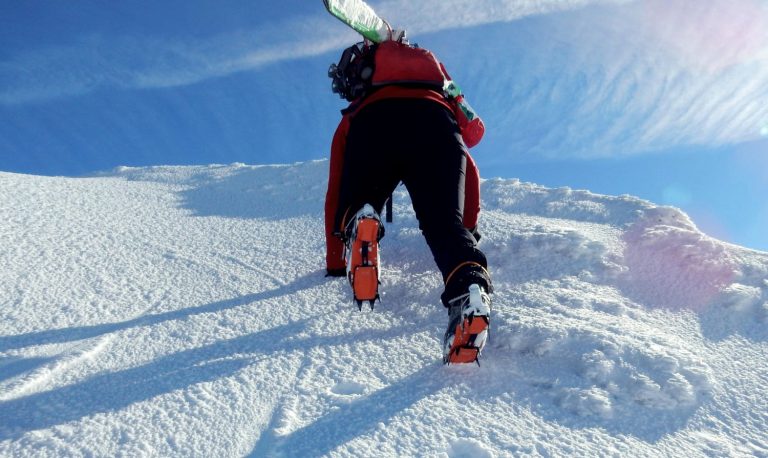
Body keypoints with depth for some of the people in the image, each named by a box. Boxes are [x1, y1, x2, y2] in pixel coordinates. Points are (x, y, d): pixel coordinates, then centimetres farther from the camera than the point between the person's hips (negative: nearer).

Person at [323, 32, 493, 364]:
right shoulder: (441, 100, 47)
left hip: (372, 124, 0)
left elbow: (335, 194, 40)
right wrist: (467, 232, 54)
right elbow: (469, 174, 44)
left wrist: (335, 265, 45)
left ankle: (358, 224, -21)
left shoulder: (355, 116, 42)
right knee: (444, 221, -2)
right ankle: (469, 288, -34)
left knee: (354, 208, 17)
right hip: (435, 120, 1)